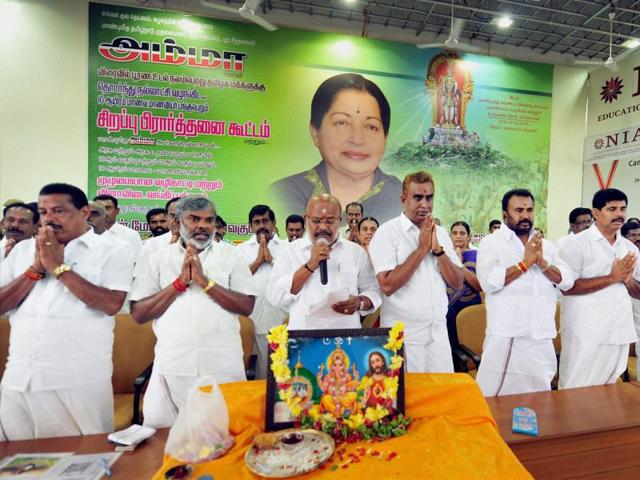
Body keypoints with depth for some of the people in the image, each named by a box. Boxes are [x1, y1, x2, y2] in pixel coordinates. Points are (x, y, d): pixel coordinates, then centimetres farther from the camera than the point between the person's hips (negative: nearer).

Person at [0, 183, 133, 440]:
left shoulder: (113, 252, -4)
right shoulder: (23, 249, 12)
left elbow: (111, 304, -17)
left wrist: (59, 267, -12)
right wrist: (35, 269, -7)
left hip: (82, 381, -4)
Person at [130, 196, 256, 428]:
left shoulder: (231, 256, 2)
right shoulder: (156, 258, 4)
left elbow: (247, 306, -6)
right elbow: (138, 314, -2)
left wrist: (205, 281, -15)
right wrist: (179, 282, -13)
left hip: (223, 366, 0)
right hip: (172, 366, 1)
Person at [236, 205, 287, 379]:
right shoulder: (241, 249, 10)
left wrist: (271, 259, -9)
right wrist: (258, 260, -6)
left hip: (280, 318, -1)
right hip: (251, 317, 1)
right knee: (253, 369, 9)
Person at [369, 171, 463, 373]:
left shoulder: (441, 233, 9)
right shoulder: (387, 232, -9)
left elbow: (457, 283, 5)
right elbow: (387, 285, -19)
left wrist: (438, 249, -10)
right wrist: (421, 249, -16)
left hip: (438, 333, 5)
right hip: (402, 335, -5)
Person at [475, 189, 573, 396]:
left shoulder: (547, 245, 13)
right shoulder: (491, 242, -4)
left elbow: (568, 281, 5)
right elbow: (488, 281, -18)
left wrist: (543, 264, -11)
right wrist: (525, 263, -16)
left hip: (541, 336, 5)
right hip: (506, 335, -5)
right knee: (494, 396, 4)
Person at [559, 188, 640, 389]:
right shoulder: (576, 244, -7)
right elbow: (567, 287, -16)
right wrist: (613, 277, -17)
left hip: (620, 333, 6)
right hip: (586, 333, -6)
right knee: (575, 392, 3)